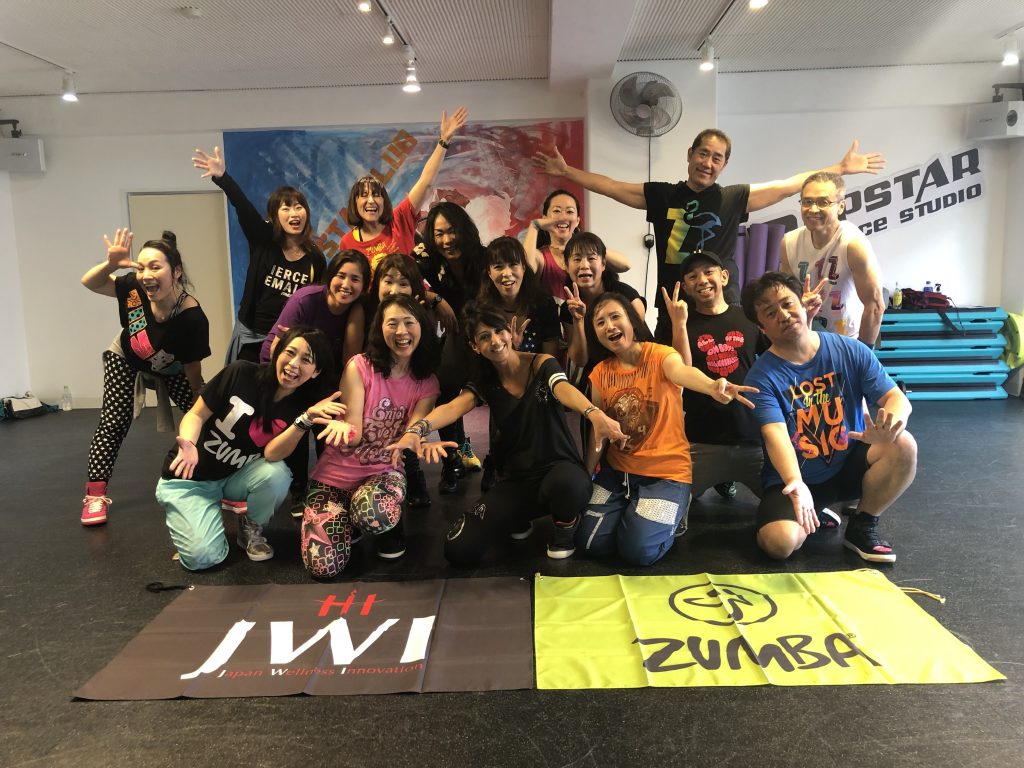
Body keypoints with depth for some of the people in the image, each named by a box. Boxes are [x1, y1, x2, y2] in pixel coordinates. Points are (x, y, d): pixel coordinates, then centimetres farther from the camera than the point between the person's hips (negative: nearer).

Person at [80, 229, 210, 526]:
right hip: (126, 362, 2)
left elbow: (193, 372, -26)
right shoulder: (133, 288, -32)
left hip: (172, 370, -1)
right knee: (113, 424, -1)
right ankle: (95, 495, 8)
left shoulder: (192, 317, -39)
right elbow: (89, 283, -13)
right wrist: (111, 264, -36)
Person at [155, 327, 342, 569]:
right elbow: (196, 415, -10)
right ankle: (185, 517, 14)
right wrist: (188, 445, -32)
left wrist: (308, 418, -36)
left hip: (237, 477, 2)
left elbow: (272, 454, -22)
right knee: (204, 556, -21)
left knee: (276, 474, -32)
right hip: (189, 478, -2)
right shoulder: (241, 373, -18)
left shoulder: (302, 405, -11)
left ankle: (251, 529, 0)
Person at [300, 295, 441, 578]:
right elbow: (353, 436, -16)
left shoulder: (427, 383, -3)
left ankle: (390, 526, 3)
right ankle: (344, 517, 18)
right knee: (324, 567, -15)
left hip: (384, 471, 1)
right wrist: (342, 426, -41)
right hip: (337, 472, -1)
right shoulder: (359, 367, -13)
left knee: (373, 515, -37)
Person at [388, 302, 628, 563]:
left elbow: (564, 389, -30)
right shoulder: (484, 382, 3)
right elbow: (453, 408, -18)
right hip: (518, 479, 4)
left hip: (561, 469, -3)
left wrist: (595, 414, -54)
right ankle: (518, 519, 18)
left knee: (565, 485, -43)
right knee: (459, 550, -12)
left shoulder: (542, 365, -7)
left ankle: (565, 527, -4)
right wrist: (417, 429, -42)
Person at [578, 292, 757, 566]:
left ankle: (670, 518, 16)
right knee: (589, 543, -3)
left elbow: (681, 371, -39)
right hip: (617, 471, 5)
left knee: (638, 551, -16)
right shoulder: (600, 373, 0)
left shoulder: (659, 355, -14)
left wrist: (712, 386, -63)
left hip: (666, 472, -4)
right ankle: (629, 513, 25)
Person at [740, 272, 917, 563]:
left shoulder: (849, 350, -6)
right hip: (793, 478, -2)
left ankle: (862, 526, -3)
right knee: (780, 542, -28)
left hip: (849, 464, 3)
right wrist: (796, 485, -48)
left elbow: (897, 398, -11)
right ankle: (813, 512, 10)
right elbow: (775, 435, -28)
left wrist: (891, 419, -38)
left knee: (902, 445, -27)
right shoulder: (762, 376, -15)